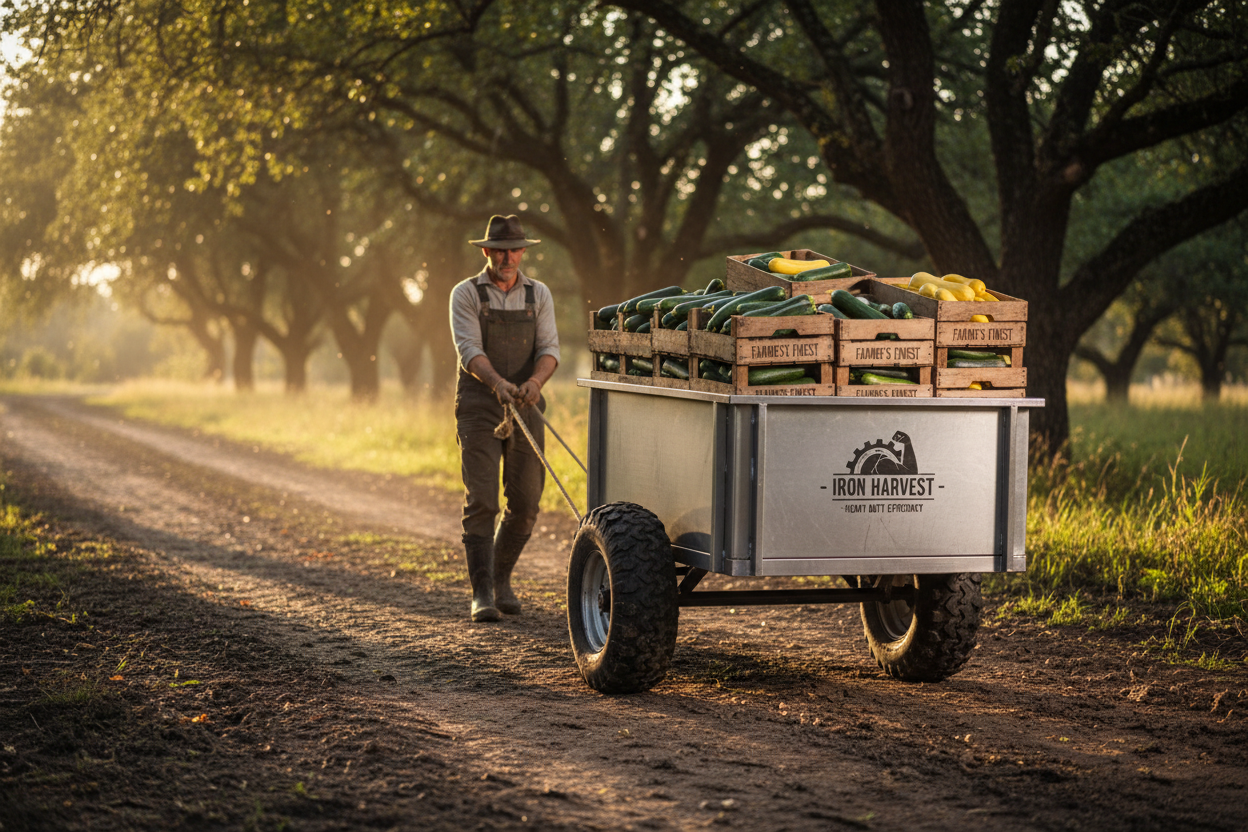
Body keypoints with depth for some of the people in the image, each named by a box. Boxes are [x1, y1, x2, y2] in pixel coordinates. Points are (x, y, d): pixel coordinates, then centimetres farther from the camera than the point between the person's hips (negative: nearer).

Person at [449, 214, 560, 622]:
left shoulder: (539, 295, 9)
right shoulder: (466, 294, 0)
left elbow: (549, 348, -2)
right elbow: (469, 350, -13)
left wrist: (535, 382, -24)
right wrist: (498, 383, -33)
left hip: (526, 409, 3)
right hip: (479, 409, -3)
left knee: (525, 504, 3)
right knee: (481, 503, -11)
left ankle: (502, 578, 25)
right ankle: (482, 595, -11)